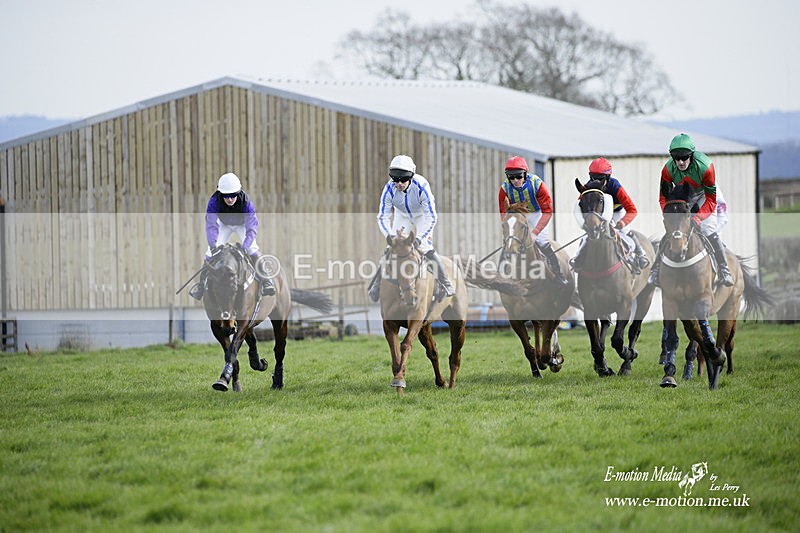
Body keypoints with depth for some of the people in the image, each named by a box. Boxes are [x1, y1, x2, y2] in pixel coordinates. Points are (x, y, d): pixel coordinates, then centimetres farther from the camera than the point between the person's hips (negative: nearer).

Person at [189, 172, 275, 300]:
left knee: (252, 248, -20)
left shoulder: (245, 201, -39)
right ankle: (202, 283, 5)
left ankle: (265, 281, -13)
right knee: (212, 251, -8)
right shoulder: (214, 201, -36)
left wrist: (245, 247, -50)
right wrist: (213, 244, -51)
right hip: (224, 224, 1)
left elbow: (252, 227, -38)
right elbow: (211, 225, -36)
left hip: (242, 224, -1)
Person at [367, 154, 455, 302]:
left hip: (422, 215, -3)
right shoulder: (389, 189, -29)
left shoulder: (421, 187, -38)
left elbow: (431, 217, -35)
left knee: (425, 248, -17)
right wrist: (389, 235, -40)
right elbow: (383, 216, -23)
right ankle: (377, 283, 8)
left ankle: (446, 285, -9)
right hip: (402, 215, 3)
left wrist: (419, 238, -46)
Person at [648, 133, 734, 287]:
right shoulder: (668, 169, -27)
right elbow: (663, 197, -14)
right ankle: (656, 270, 6)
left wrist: (698, 217, -38)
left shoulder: (705, 166, -36)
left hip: (703, 195, -2)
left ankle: (724, 270, 0)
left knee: (710, 232, -15)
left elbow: (711, 198, -28)